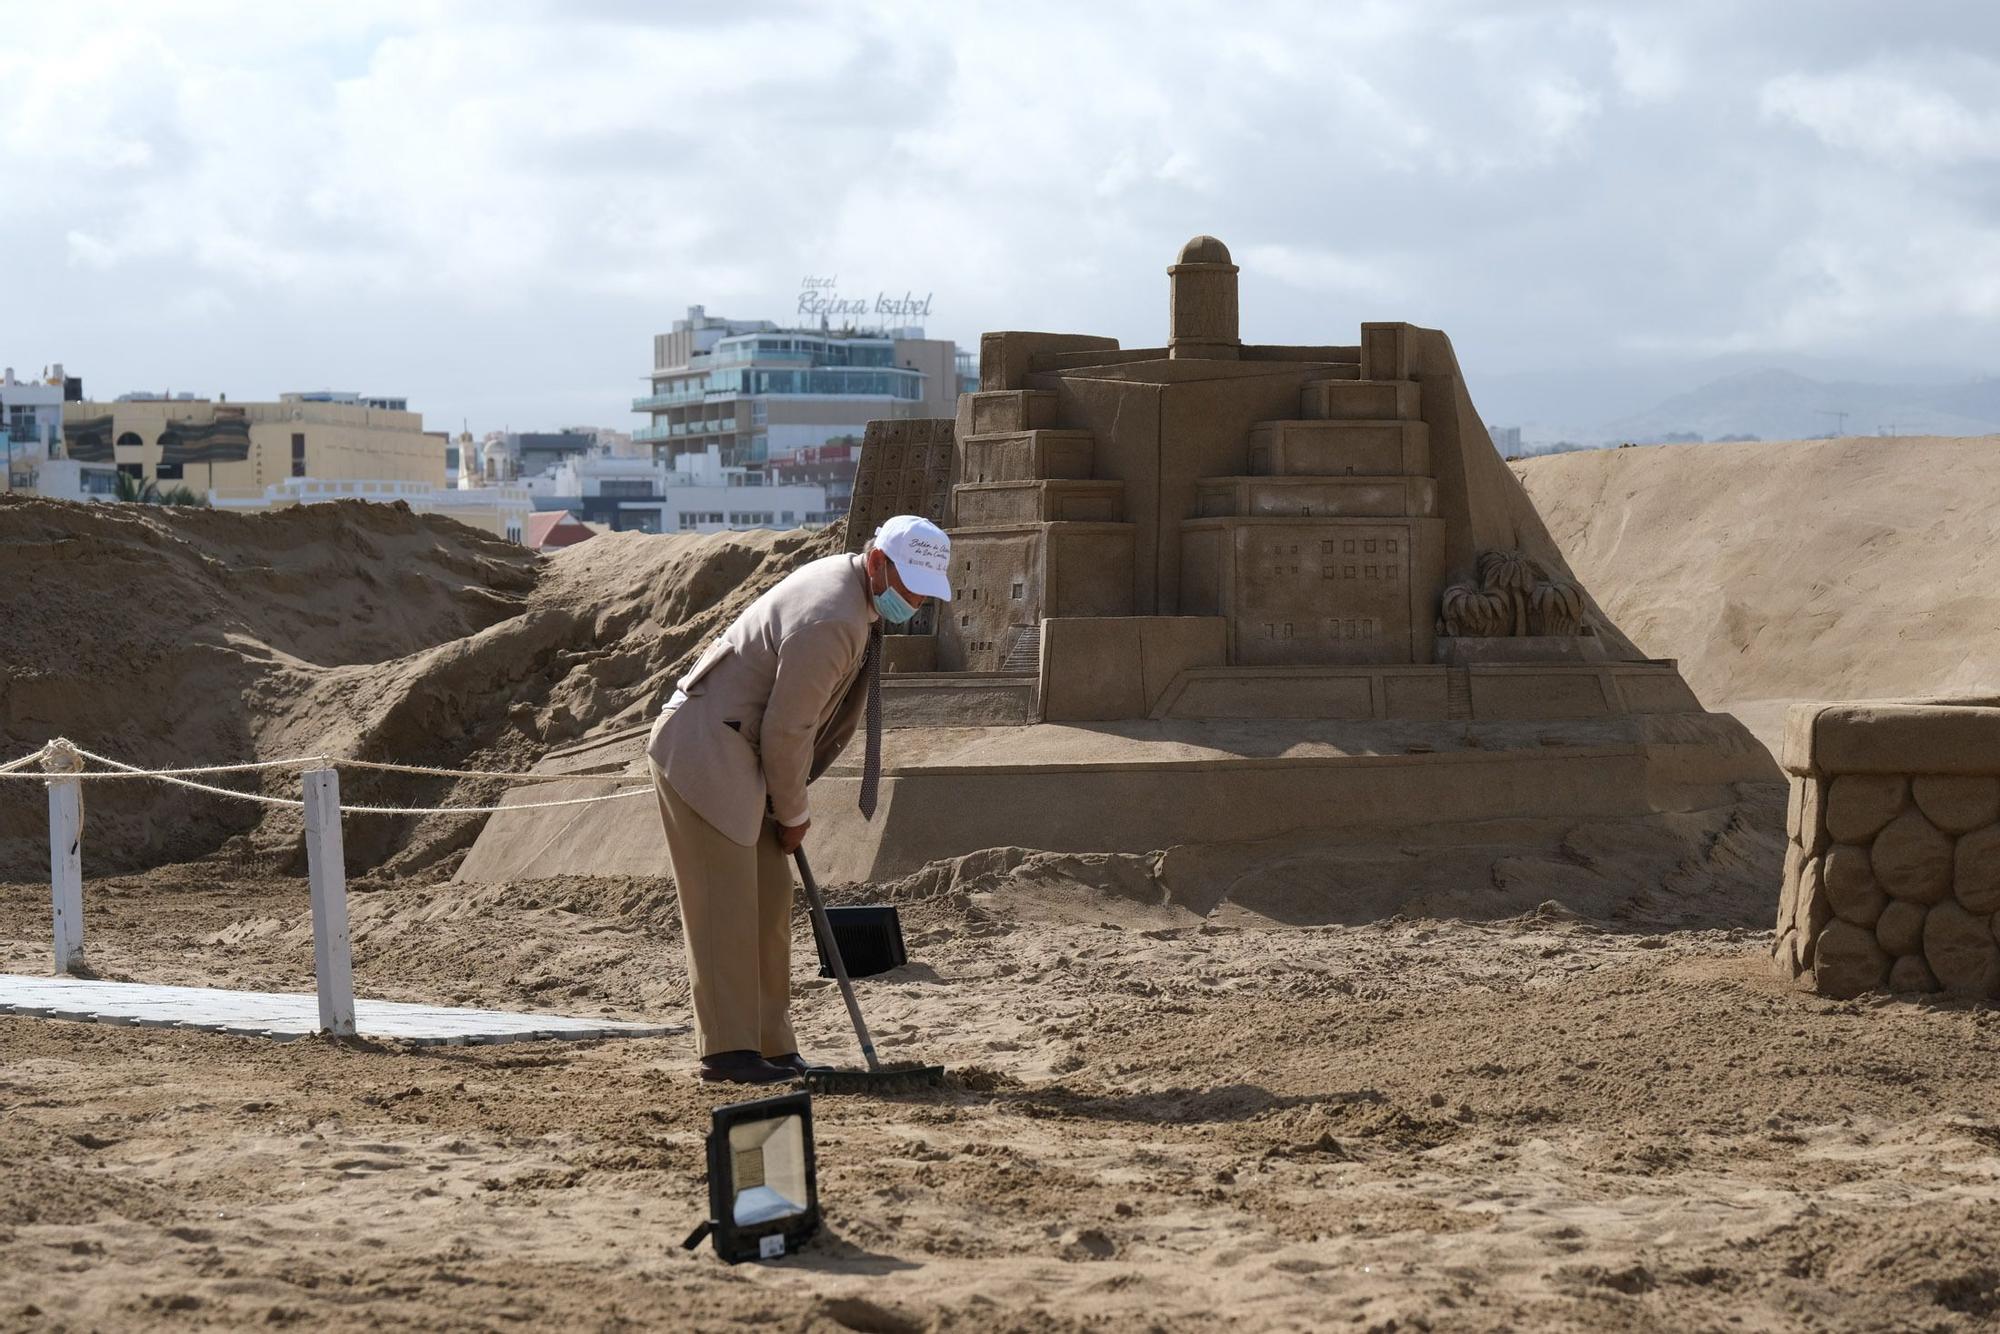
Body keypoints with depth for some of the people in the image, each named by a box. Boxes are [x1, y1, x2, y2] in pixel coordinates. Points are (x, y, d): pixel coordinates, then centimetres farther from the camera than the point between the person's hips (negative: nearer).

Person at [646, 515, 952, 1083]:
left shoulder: (846, 583, 9)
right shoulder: (830, 621, -24)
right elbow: (786, 731, -19)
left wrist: (789, 804, 20)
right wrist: (793, 813, -5)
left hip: (739, 753, 11)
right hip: (704, 752, -11)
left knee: (768, 898, 9)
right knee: (726, 902, -9)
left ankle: (770, 1045, 13)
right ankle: (727, 1051, -7)